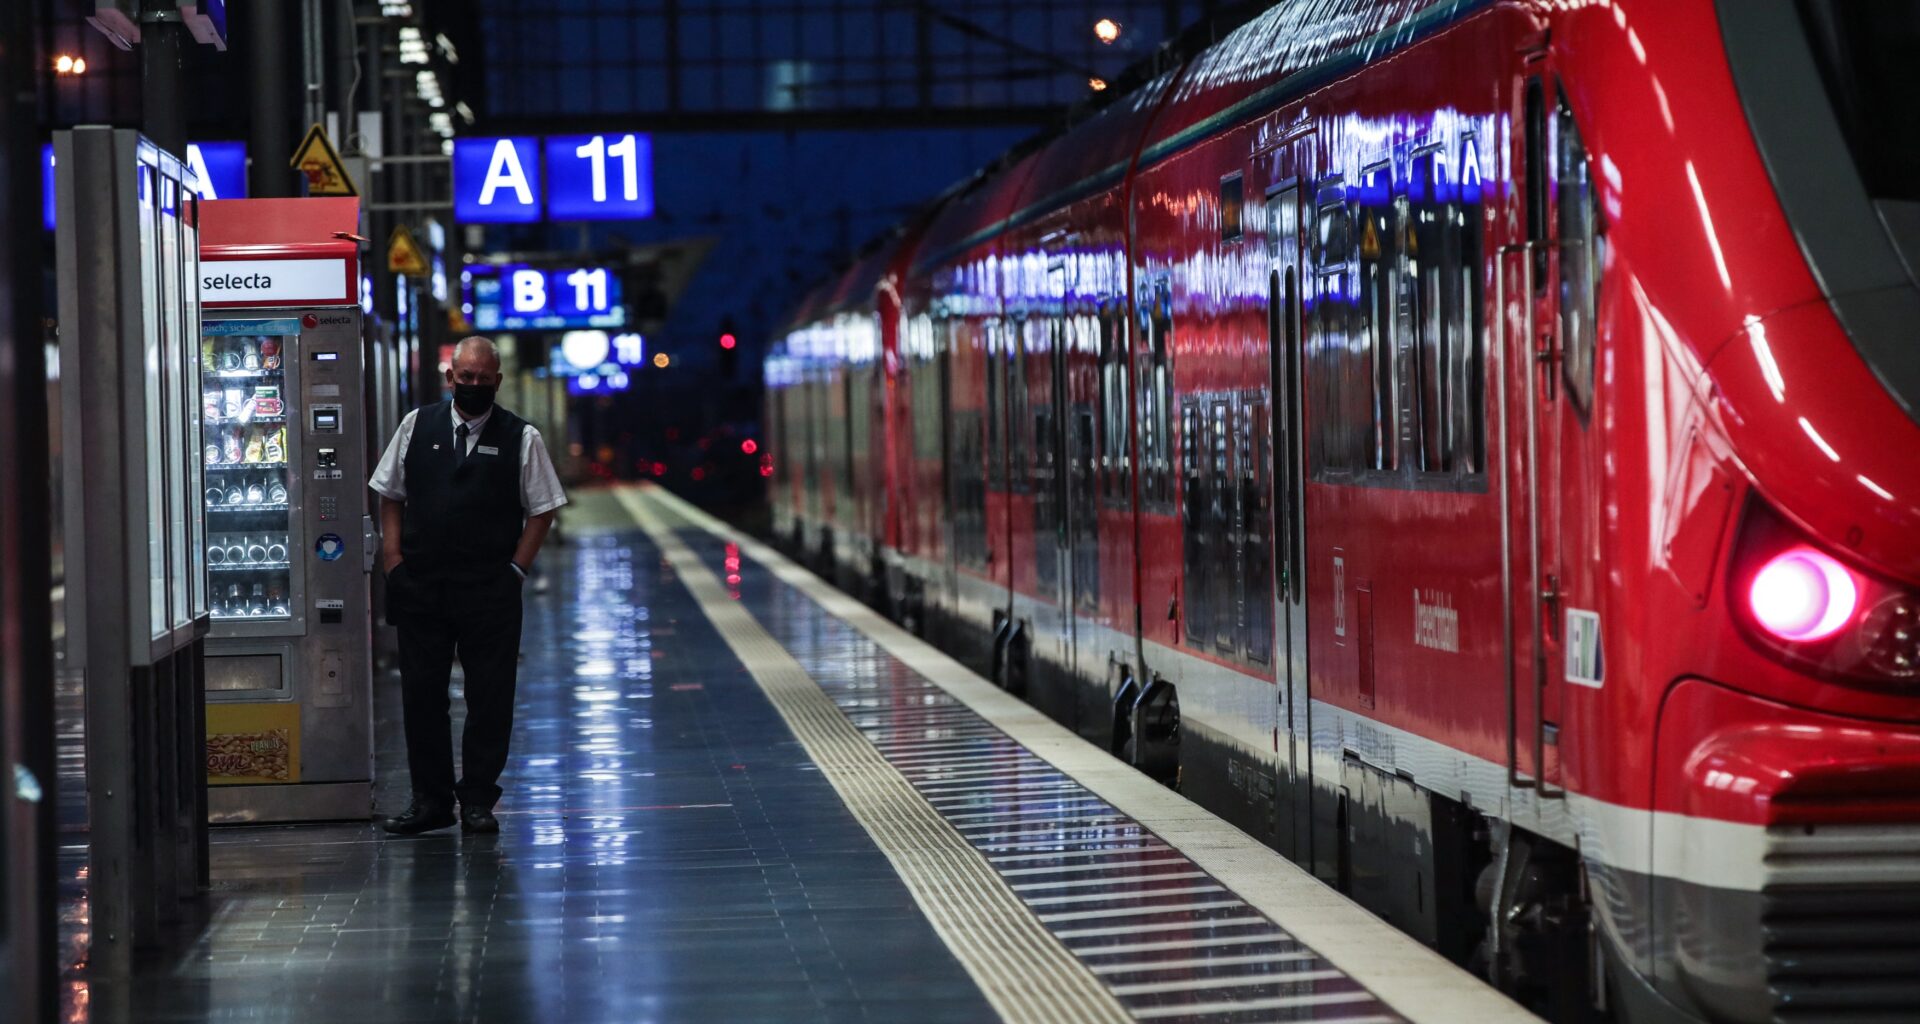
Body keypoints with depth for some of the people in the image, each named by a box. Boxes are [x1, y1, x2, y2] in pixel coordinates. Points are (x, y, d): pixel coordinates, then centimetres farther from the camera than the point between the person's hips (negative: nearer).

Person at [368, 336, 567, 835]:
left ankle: (478, 801, 9)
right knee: (421, 695, 5)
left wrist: (515, 568, -5)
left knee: (489, 699, 1)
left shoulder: (521, 438, 2)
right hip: (420, 587, 2)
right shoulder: (416, 427, 8)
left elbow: (542, 509, 3)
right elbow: (390, 496, 12)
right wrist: (394, 560, 2)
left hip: (490, 589, -2)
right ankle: (429, 800, 13)